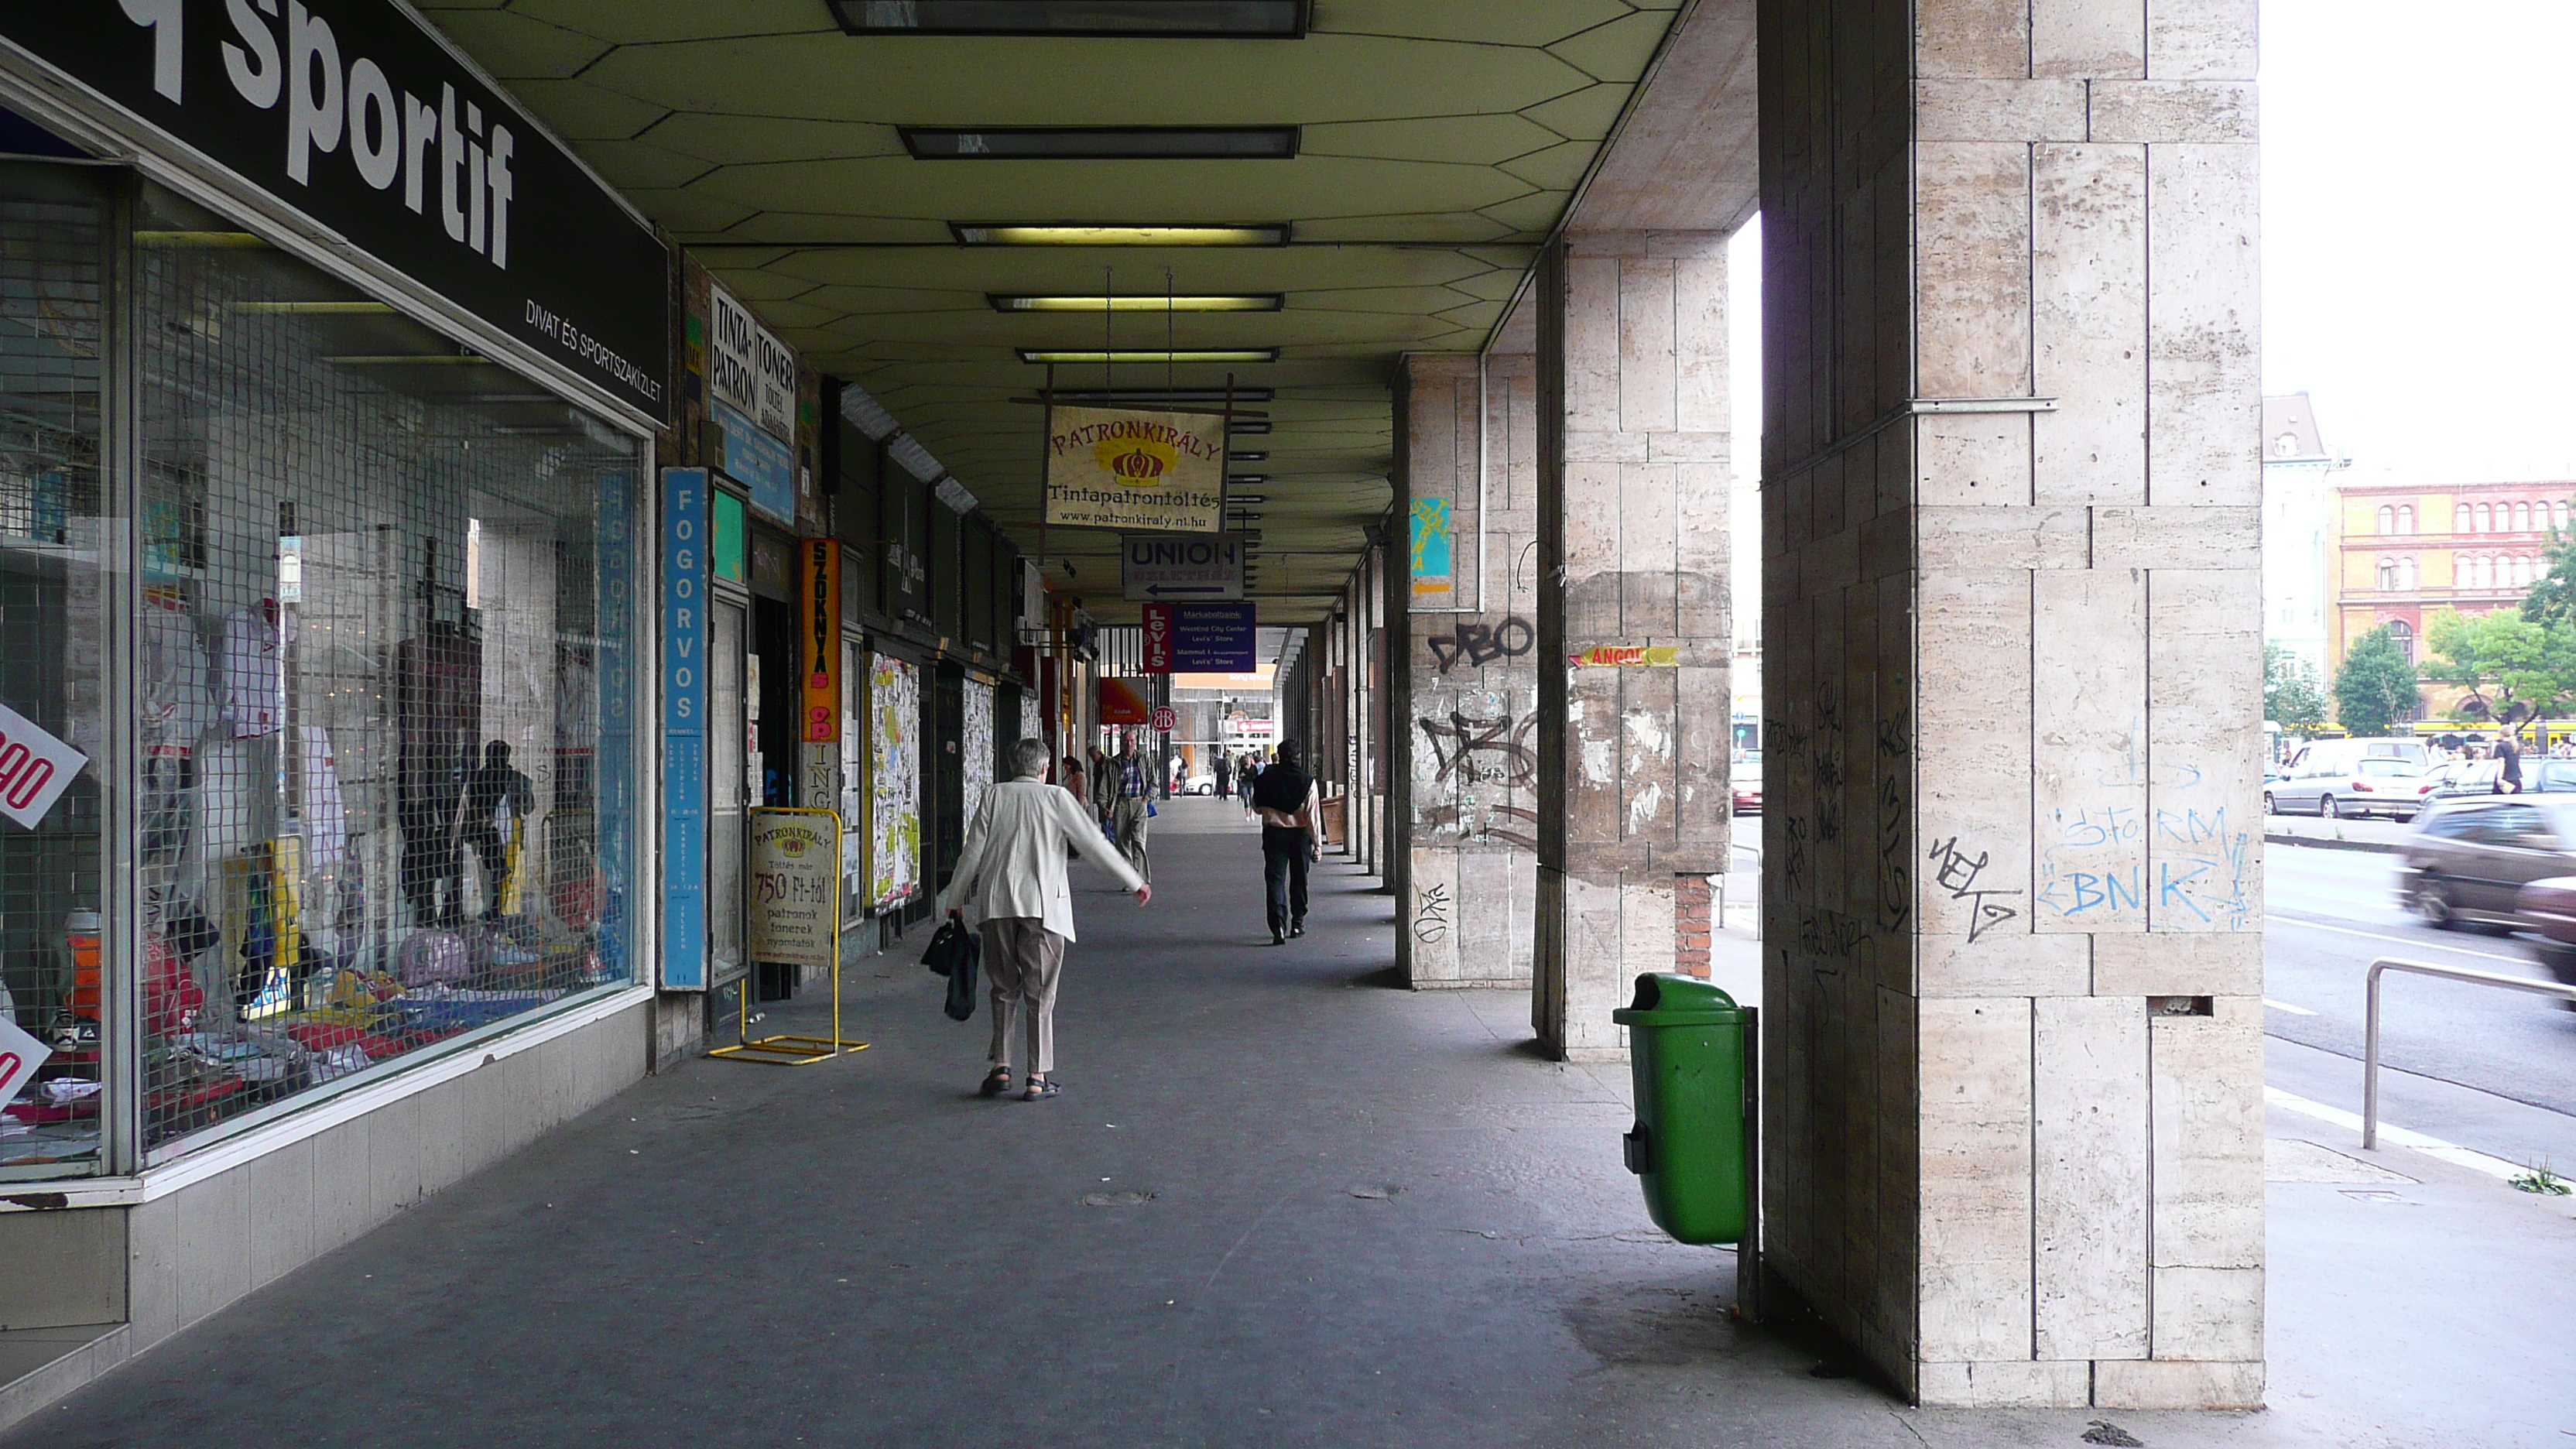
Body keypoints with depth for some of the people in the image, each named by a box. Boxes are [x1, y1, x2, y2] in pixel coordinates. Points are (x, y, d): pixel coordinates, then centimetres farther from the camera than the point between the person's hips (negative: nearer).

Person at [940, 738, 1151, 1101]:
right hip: (1043, 904, -2)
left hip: (997, 905, 2)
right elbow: (1094, 845, 1)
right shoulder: (1057, 798, 1)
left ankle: (1001, 1067, 14)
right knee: (1040, 993, 4)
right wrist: (1134, 883, 9)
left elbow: (972, 852, 6)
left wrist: (954, 900, 17)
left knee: (1004, 988, 15)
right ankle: (1037, 1077, 5)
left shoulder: (994, 796, 6)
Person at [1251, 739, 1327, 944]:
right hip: (1300, 834, 0)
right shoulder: (1307, 781, -8)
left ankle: (1278, 926, -18)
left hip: (1273, 833, 0)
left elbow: (1257, 807, 10)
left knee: (1275, 881, -1)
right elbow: (1313, 815, -9)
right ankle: (1297, 923, 28)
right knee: (1298, 880, 17)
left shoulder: (1266, 779, -3)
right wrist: (1317, 844, -5)